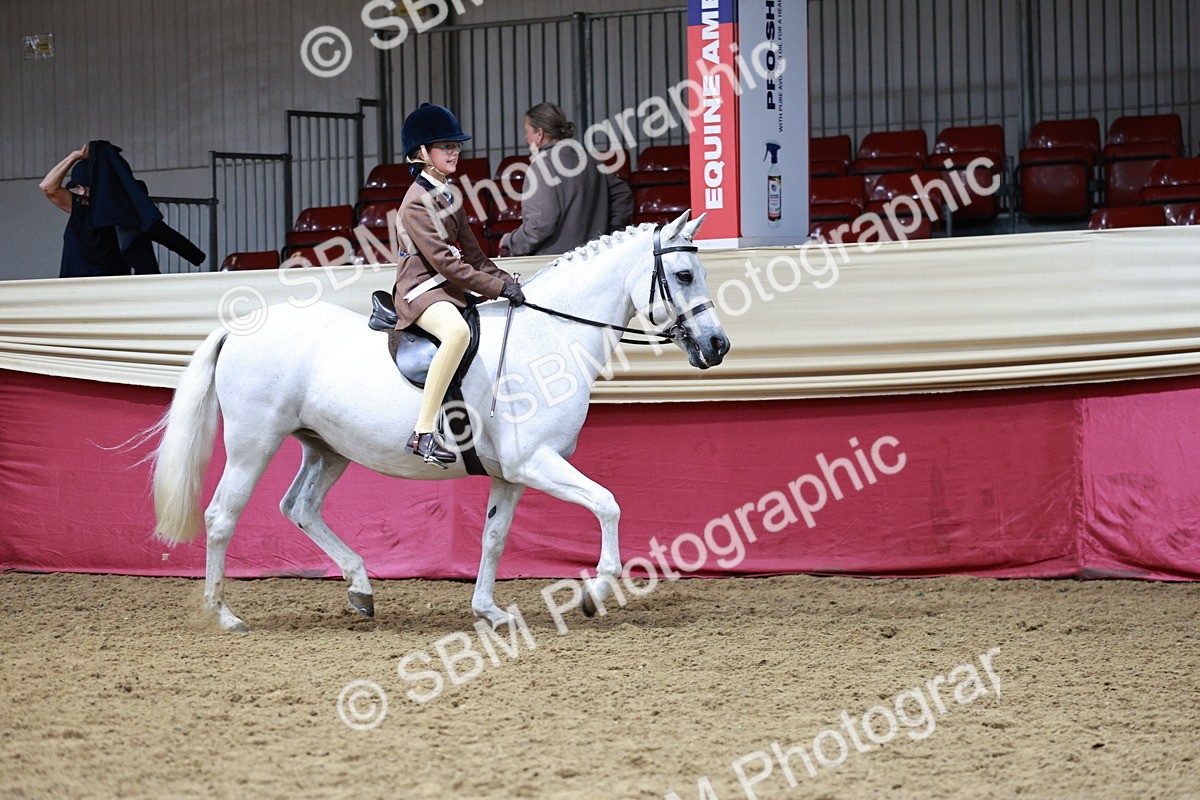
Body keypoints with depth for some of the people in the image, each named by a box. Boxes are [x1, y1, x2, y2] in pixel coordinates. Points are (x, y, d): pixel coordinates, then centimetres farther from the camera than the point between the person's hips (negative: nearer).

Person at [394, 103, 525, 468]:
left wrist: (507, 282, 5)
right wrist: (497, 288, -20)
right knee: (458, 331, -40)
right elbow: (444, 262, -19)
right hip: (421, 290, -11)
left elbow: (472, 254, 19)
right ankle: (423, 433, -43)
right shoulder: (418, 202, -12)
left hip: (453, 289, 11)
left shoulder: (449, 197, 18)